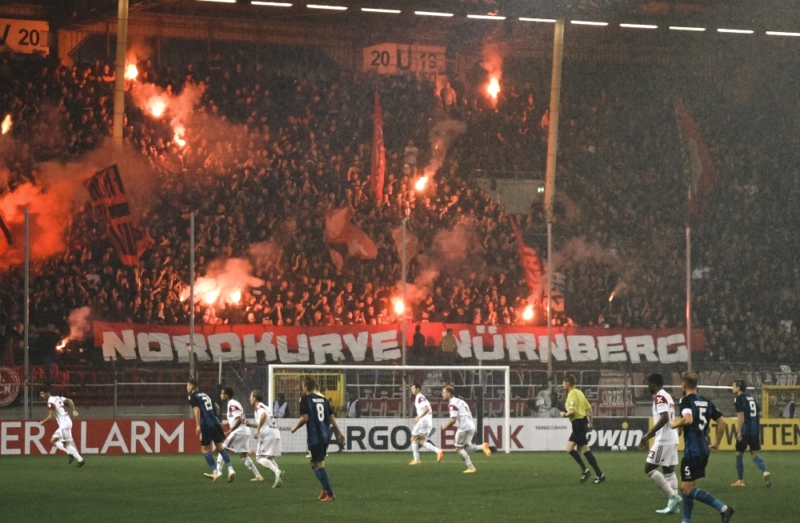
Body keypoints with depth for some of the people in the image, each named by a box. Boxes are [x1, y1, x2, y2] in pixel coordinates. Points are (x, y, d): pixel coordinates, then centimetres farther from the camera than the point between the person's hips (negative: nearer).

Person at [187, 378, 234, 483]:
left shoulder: (193, 396, 1)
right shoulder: (205, 395, 22)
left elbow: (196, 410, -13)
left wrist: (198, 425, -18)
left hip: (205, 424, -6)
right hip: (215, 422, 6)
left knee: (205, 449, 3)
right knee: (220, 447, 11)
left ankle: (215, 472, -6)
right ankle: (230, 469, -3)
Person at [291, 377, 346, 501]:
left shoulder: (305, 399, -6)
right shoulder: (323, 399, 13)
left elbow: (305, 418, -13)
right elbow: (332, 417, 12)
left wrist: (295, 428, 4)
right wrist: (339, 433, 17)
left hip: (314, 437, -7)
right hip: (325, 436, 7)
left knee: (319, 465, -4)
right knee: (315, 463, 20)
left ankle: (330, 494, -9)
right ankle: (325, 489, 14)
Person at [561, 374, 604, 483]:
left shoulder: (572, 394, -13)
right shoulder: (579, 393, 15)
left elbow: (572, 411, -22)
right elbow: (589, 408, 18)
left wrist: (564, 414, -3)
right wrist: (590, 423, 22)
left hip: (578, 423, -10)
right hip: (583, 421, 10)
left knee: (585, 450, -6)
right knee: (569, 448, 11)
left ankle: (599, 474, -5)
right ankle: (584, 470, 9)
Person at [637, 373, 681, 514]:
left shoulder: (659, 397, -13)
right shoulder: (667, 396, 18)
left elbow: (664, 418, -25)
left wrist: (648, 435, -24)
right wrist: (648, 436, 27)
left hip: (664, 440, -10)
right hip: (672, 439, 10)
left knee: (649, 468, -5)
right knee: (669, 470, 10)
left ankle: (673, 496, -11)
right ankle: (673, 505, 6)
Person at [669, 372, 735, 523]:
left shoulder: (686, 400, -10)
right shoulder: (706, 402, 13)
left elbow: (688, 419, -28)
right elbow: (722, 422, 12)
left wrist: (675, 424, -8)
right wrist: (717, 443, 21)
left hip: (692, 451, -8)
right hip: (704, 450, 9)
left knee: (689, 489, -7)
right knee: (685, 485, 18)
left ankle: (723, 508, -19)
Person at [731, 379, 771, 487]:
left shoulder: (739, 399, -7)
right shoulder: (751, 398, 16)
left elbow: (741, 416, -16)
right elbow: (758, 415, 18)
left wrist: (739, 432, -17)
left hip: (745, 431, -7)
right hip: (755, 431, 7)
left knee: (739, 454, 8)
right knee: (754, 455, 8)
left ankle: (740, 480, 12)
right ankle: (765, 472, -18)